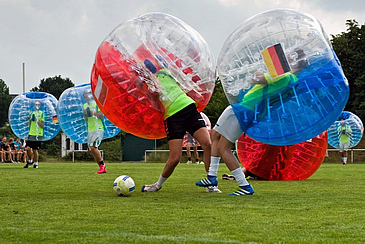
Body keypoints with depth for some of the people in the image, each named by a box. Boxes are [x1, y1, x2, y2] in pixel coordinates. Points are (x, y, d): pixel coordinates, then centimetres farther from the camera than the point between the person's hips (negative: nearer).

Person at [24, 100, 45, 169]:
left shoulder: (42, 114, -3)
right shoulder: (32, 113, 14)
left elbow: (42, 126, -8)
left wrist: (37, 120, -20)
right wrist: (30, 119, 0)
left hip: (38, 134, -4)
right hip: (31, 134, 4)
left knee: (35, 150, -1)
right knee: (28, 148, -5)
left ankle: (36, 163, 15)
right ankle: (30, 161, 18)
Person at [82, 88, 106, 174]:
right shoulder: (85, 106, 16)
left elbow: (102, 116, -9)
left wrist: (94, 113, -22)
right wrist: (85, 115, 0)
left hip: (98, 129, -8)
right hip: (90, 130, 8)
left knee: (93, 147, -23)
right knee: (92, 150, 5)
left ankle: (102, 164, -10)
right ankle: (102, 168, 12)